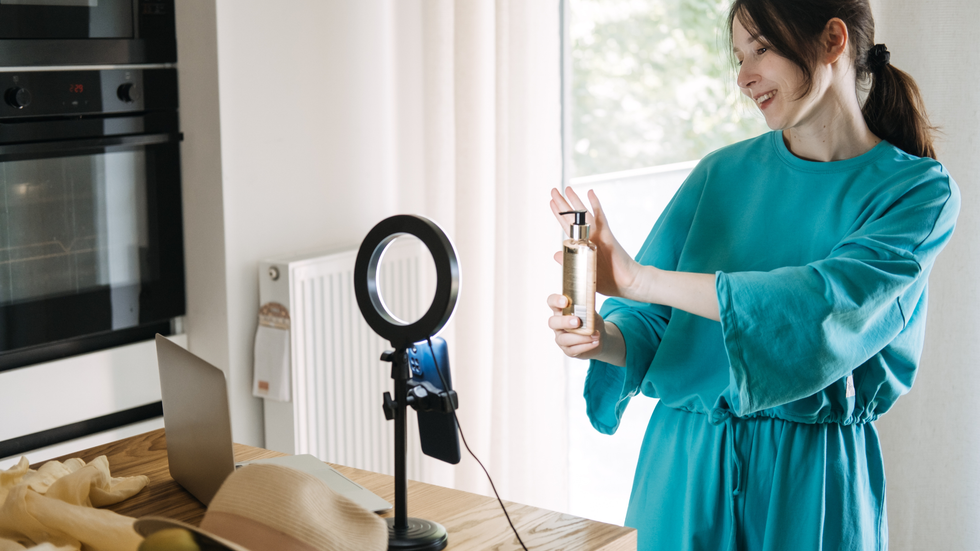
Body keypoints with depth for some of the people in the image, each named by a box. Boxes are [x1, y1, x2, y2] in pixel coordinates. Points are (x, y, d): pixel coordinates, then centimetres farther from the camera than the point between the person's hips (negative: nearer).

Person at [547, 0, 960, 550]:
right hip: (687, 458, 3)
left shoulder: (920, 190, -8)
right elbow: (649, 322, 2)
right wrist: (601, 339, -22)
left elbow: (828, 307, -24)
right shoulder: (721, 174, 3)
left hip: (811, 480, -3)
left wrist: (638, 277, -28)